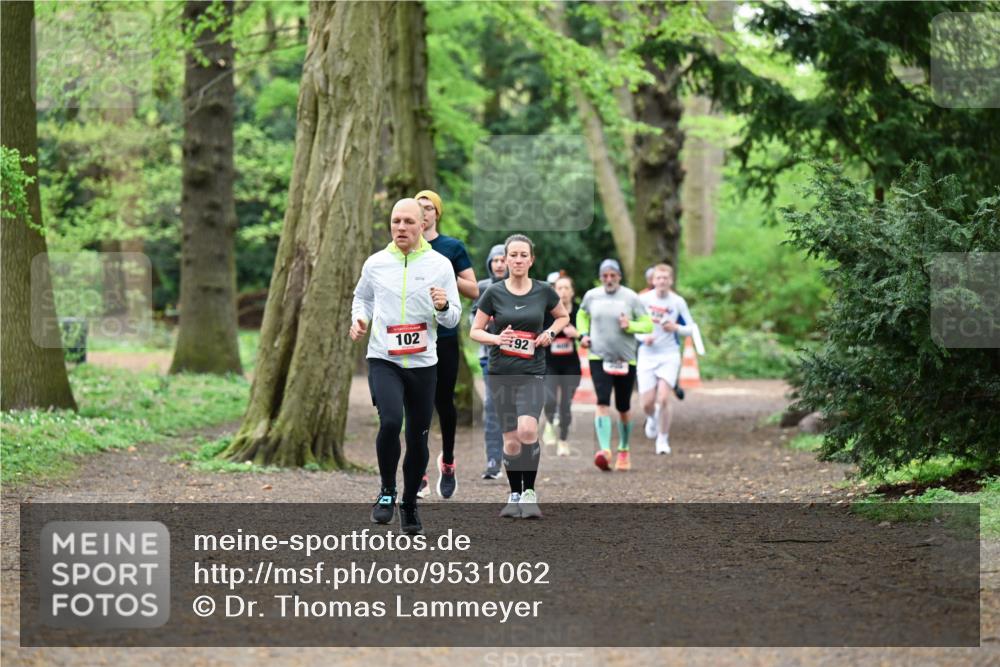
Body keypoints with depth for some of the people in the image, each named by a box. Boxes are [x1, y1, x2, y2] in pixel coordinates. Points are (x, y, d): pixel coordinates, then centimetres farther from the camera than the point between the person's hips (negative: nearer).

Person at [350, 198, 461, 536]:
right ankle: (387, 491, -2)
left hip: (423, 364, 1)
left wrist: (444, 307, -18)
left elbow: (454, 318, 4)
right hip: (383, 360, -1)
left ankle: (410, 504, 27)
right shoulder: (375, 264, 2)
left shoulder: (440, 265, 0)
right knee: (391, 422, -24)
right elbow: (362, 297, 21)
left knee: (418, 437, 7)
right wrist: (359, 318, 1)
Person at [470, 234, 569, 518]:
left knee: (527, 430, -22)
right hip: (501, 374, 1)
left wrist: (550, 332, -3)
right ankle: (514, 495, 20)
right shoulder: (494, 293, -2)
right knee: (511, 440, 4)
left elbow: (563, 316, 17)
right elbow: (475, 331, 4)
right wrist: (496, 338, -16)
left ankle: (529, 492, -10)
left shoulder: (543, 291, 0)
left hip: (532, 372, -1)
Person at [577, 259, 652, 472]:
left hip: (625, 360, 0)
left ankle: (624, 451, 29)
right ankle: (605, 450, -28)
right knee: (603, 403, -18)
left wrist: (630, 326, -19)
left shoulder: (631, 298, -2)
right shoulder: (591, 296, 4)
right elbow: (582, 315, 24)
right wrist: (583, 334, 7)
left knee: (623, 408, 10)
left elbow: (648, 325, -1)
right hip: (599, 358, 0)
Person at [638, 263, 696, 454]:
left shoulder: (678, 302, -2)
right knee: (647, 403, -3)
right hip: (647, 355, 1)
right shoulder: (643, 299, -2)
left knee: (663, 399, -15)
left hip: (669, 355, -1)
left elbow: (691, 328, 5)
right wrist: (643, 336, -12)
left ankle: (663, 439, 2)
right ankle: (652, 418, 35)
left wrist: (676, 328, -15)